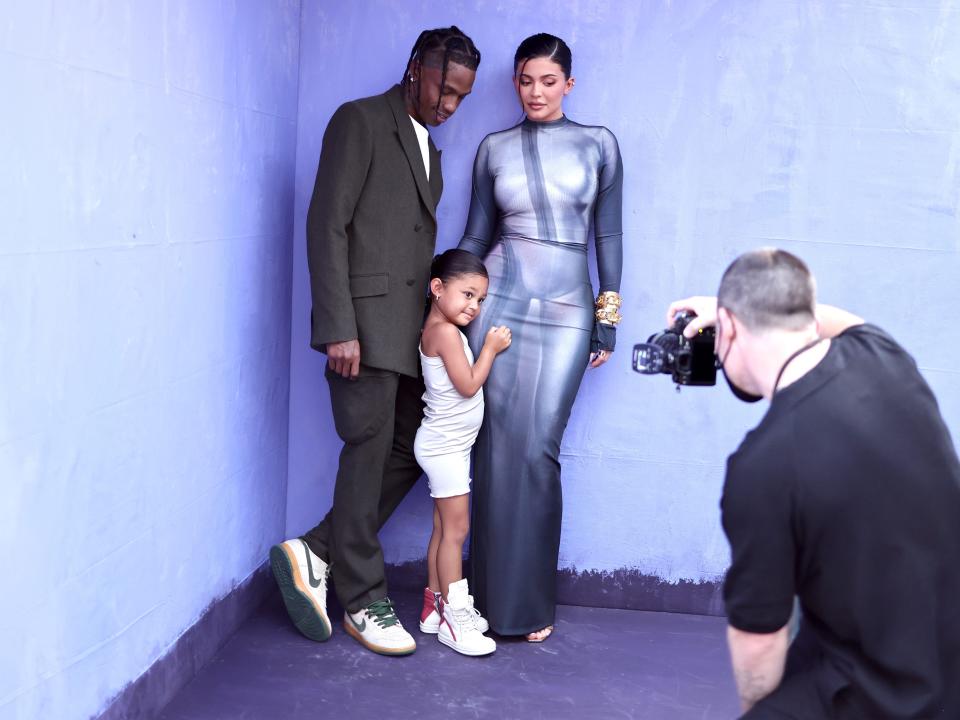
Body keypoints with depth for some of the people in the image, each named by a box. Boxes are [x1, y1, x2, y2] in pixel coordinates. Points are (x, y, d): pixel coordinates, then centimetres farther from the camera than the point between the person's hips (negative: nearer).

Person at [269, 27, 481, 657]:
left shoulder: (430, 151, 22)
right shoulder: (359, 122, -4)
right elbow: (327, 225, -11)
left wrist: (435, 316, 11)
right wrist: (339, 327, -18)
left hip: (409, 329, 8)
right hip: (364, 322, -8)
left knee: (411, 451, 6)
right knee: (370, 453, -2)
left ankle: (316, 554, 16)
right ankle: (364, 601, 11)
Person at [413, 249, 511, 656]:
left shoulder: (442, 330, 11)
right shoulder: (444, 332, -18)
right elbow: (468, 385, -20)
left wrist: (490, 347, 9)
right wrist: (490, 348, -11)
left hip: (449, 445, 10)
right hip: (444, 446, -10)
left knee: (444, 528, 14)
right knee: (455, 529, -7)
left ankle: (435, 606, 21)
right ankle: (452, 616, -3)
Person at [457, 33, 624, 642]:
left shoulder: (598, 145, 5)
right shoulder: (495, 149, 8)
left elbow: (609, 235, 6)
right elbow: (477, 235, 12)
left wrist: (608, 319, 2)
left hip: (566, 313, -1)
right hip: (499, 302, 1)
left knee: (538, 449, -5)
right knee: (498, 445, -1)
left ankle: (530, 599, 9)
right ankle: (493, 591, 11)